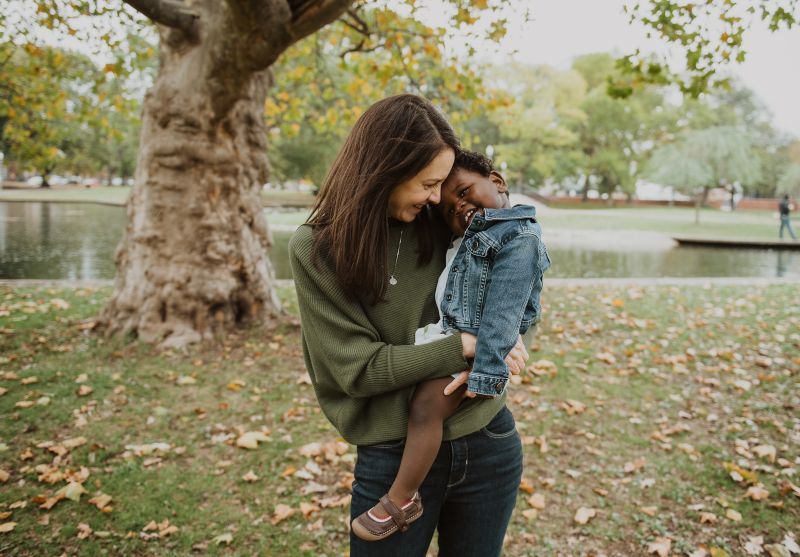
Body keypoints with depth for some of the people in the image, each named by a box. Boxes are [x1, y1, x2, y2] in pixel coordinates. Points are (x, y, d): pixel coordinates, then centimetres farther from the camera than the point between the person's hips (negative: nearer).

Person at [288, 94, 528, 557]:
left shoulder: (443, 225, -2)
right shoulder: (316, 249, -12)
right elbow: (358, 367, -15)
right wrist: (466, 346, -16)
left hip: (488, 444, 4)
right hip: (394, 456, -3)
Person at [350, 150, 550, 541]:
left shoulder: (519, 237, -13)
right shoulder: (467, 240, 19)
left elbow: (502, 312, -21)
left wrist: (486, 371, -25)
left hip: (475, 346, -11)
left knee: (426, 404, -25)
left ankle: (401, 499, -8)